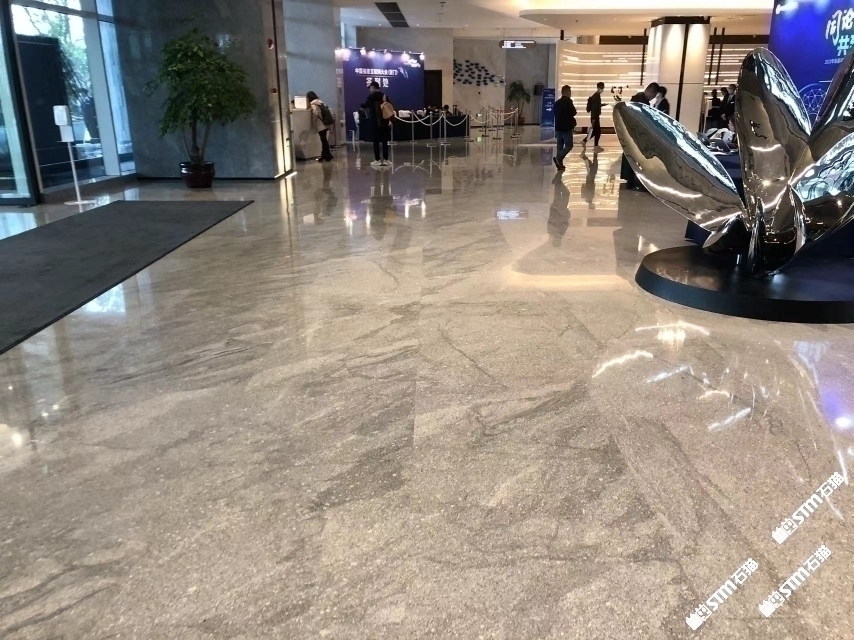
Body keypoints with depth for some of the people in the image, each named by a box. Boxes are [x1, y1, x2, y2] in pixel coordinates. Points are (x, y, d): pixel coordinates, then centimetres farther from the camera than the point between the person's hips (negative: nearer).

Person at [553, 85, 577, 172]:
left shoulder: (557, 102, 13)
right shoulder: (568, 101, -9)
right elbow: (573, 112, -13)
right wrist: (575, 112, 8)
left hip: (558, 127, 7)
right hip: (567, 127, -7)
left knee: (560, 145, 8)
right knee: (569, 145, -4)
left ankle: (560, 164, 6)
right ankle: (558, 158, -21)